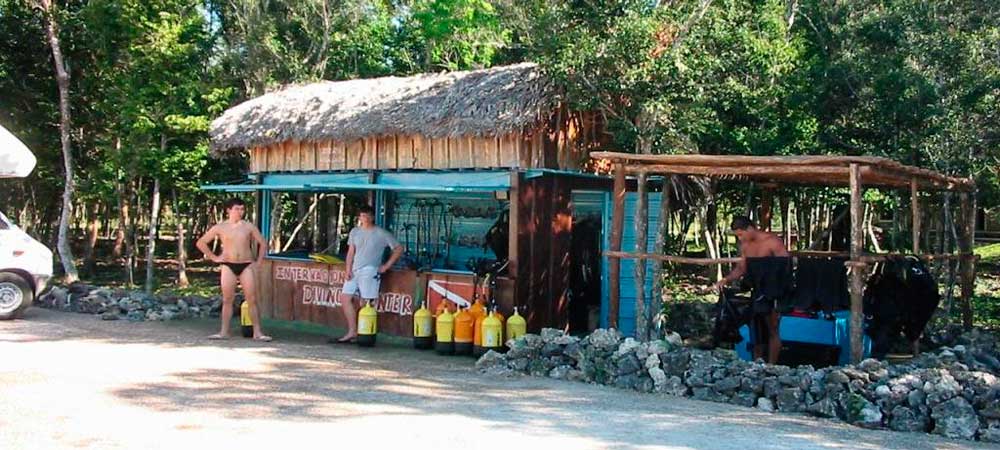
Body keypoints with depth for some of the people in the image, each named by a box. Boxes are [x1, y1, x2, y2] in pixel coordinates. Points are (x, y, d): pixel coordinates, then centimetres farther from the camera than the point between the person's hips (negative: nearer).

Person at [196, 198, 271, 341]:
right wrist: (213, 257, 3)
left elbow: (263, 243, 12)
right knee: (227, 300, 3)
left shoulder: (249, 226, 4)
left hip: (246, 266, 0)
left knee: (252, 299, -4)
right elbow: (201, 243, 8)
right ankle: (224, 332, 9)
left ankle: (257, 332, -2)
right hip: (228, 266, 0)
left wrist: (258, 260, 5)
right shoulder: (220, 227, 2)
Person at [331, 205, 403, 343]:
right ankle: (352, 331, 5)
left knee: (367, 302, -9)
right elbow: (351, 252, 15)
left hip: (370, 271, -6)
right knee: (345, 298, 0)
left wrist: (387, 265, -4)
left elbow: (399, 249, 0)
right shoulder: (355, 232, 13)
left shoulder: (381, 234, -2)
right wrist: (348, 269, 3)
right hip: (355, 271, 6)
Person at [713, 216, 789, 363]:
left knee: (773, 330, -2)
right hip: (757, 292, 7)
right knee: (756, 330, 11)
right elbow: (741, 268, 11)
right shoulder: (745, 246, 6)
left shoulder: (772, 242, -15)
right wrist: (726, 279, -8)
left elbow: (787, 266, -15)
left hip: (774, 292, -7)